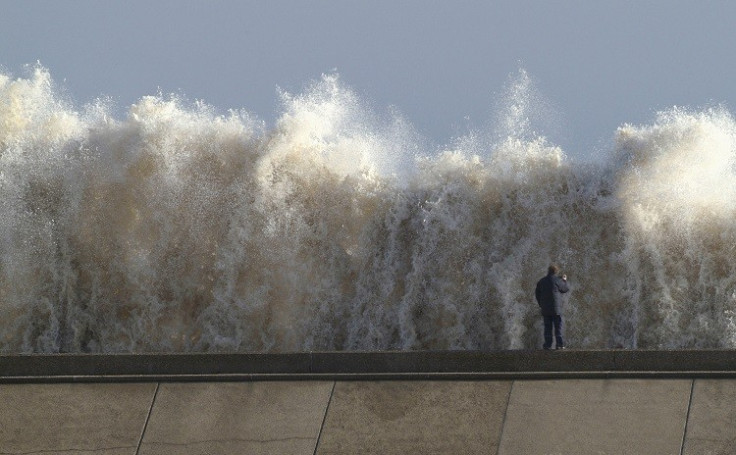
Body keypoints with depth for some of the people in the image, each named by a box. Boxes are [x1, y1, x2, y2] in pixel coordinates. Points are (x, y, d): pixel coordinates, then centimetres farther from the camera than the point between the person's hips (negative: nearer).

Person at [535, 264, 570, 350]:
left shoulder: (541, 282, 7)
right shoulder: (557, 281, -9)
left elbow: (537, 294, 13)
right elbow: (566, 289, 2)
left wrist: (540, 304, 21)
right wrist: (564, 281, 20)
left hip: (545, 308, 4)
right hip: (556, 308, -4)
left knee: (547, 327, 6)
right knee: (558, 327, 1)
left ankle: (548, 344, 3)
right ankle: (559, 344, -3)